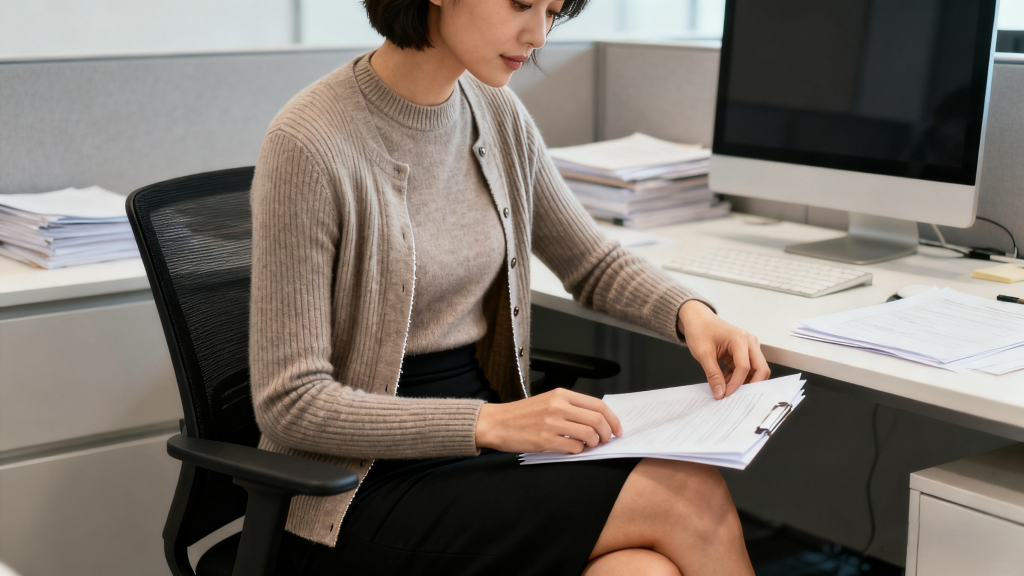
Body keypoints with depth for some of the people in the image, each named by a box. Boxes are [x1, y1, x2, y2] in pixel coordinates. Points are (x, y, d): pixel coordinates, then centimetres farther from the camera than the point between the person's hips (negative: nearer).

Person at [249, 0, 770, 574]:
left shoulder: (496, 113, 4)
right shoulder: (309, 145, -17)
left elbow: (592, 260, 19)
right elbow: (289, 405, -17)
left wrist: (689, 311, -2)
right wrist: (489, 423, -25)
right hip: (362, 498, -6)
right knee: (692, 497, -20)